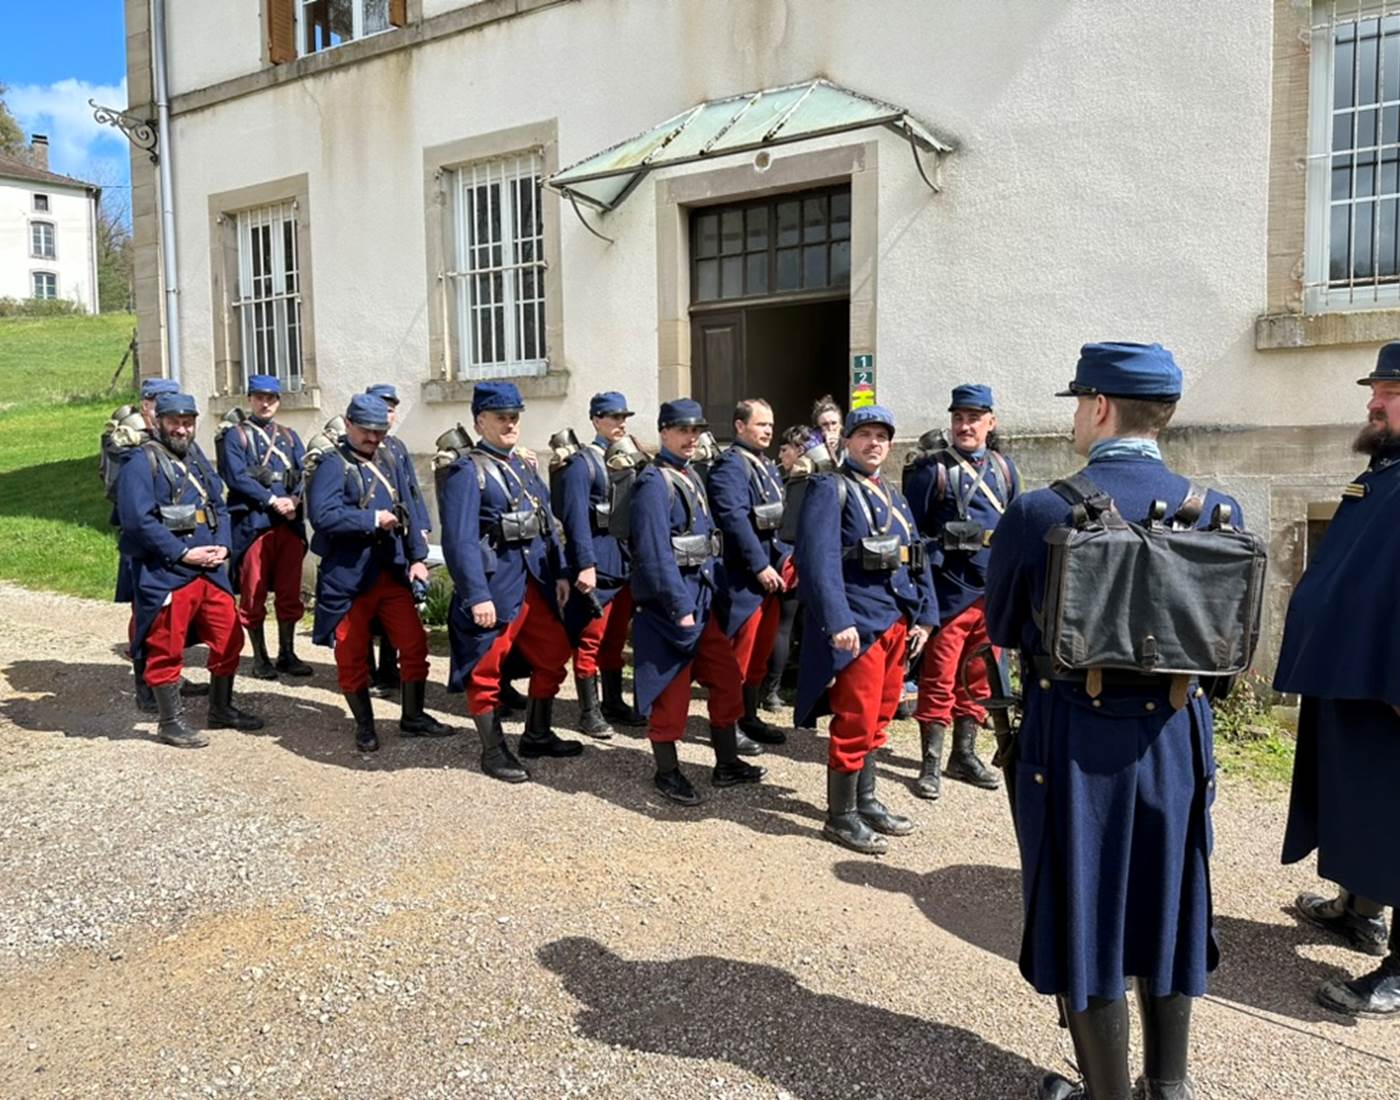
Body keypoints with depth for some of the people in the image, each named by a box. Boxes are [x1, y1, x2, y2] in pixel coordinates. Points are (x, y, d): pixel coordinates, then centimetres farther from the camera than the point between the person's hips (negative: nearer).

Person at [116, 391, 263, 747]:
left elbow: (219, 506, 15)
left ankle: (221, 709, 28)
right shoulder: (142, 464, -8)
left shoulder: (197, 460, 16)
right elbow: (139, 520, -17)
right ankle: (171, 723, 15)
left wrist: (222, 546, -2)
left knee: (229, 637, 12)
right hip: (165, 574, -7)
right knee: (166, 648, 2)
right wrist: (184, 554, -17)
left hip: (210, 570, 7)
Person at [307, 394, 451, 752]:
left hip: (391, 571, 6)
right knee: (352, 655, 5)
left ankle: (413, 717, 21)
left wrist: (417, 558, 5)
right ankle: (364, 726, 21)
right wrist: (372, 519, -18)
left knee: (414, 643, 6)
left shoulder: (388, 463, 12)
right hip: (348, 576, -6)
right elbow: (322, 515, -23)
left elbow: (406, 512, 14)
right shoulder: (332, 465, -9)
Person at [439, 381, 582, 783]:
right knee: (485, 669, 3)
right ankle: (494, 751, 19)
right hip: (495, 585, -8)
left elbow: (547, 524, 14)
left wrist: (559, 573, 6)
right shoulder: (466, 471, -11)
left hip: (534, 582, 8)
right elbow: (460, 540, -19)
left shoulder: (526, 466, 13)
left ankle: (538, 735, 34)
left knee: (554, 655, 16)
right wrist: (477, 596, -24)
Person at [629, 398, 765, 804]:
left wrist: (717, 586, 13)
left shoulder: (692, 476, 14)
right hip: (670, 600, -9)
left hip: (702, 596, 9)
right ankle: (667, 772, 18)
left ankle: (727, 764, 26)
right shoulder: (654, 482, -14)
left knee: (727, 678, 13)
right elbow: (655, 552, -22)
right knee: (672, 688, 2)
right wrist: (680, 606, -23)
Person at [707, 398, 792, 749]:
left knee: (761, 650, 15)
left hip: (771, 569, 9)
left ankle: (749, 717, 26)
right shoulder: (730, 464, -12)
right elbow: (735, 519, -22)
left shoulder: (767, 466, 18)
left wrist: (786, 559, 9)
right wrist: (760, 566, -22)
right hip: (743, 575, -9)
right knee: (739, 651, -3)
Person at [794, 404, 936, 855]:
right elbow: (819, 559, -19)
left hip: (896, 621, 8)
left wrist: (924, 615, 10)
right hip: (858, 624, -8)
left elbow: (916, 557, 18)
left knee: (879, 717, 16)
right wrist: (838, 622, -26)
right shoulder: (830, 488, -8)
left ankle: (865, 802, 30)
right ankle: (840, 816, 11)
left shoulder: (893, 494, 18)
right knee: (855, 721, -2)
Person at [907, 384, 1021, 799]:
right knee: (939, 679, 0)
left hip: (993, 593, 5)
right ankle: (930, 764, 10)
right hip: (949, 592, -5)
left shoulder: (1004, 468, 10)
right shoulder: (931, 470, -5)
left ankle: (964, 755, 27)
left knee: (977, 679, 14)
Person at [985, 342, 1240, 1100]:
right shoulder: (1218, 510, -5)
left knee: (1084, 913, 11)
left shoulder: (1037, 512, -15)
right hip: (1176, 739, 4)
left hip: (1075, 741, -4)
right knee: (1169, 905, 21)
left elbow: (1002, 630, -3)